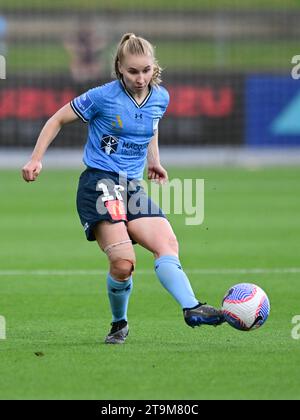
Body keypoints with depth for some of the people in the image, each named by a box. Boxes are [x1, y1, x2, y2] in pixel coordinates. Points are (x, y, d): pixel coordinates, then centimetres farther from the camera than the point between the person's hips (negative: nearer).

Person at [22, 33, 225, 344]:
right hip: (99, 183, -6)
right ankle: (119, 323, 4)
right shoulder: (103, 97, -8)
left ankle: (192, 309, -27)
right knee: (123, 262, -20)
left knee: (167, 243, -16)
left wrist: (154, 161, 28)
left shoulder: (160, 98, 8)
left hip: (132, 188, 6)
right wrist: (36, 160, 1)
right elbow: (58, 120, 4)